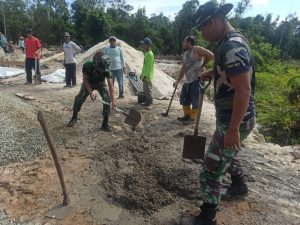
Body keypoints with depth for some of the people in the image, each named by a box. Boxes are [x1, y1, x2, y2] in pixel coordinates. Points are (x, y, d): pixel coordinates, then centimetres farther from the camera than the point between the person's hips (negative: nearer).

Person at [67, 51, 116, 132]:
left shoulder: (106, 70, -32)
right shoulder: (87, 66, -33)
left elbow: (110, 84, -32)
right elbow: (85, 79, -19)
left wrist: (113, 100, -37)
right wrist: (90, 92, -29)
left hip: (100, 83, 0)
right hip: (88, 83, 0)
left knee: (107, 100, -19)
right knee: (78, 99, -9)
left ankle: (105, 124, -8)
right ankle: (74, 118, 20)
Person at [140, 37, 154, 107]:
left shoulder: (150, 54, -16)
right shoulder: (146, 53, 14)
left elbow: (149, 66, -21)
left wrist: (146, 75, -22)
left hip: (147, 76, -10)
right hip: (145, 75, 10)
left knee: (148, 88, -3)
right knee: (145, 88, 15)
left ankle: (149, 101, 6)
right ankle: (147, 101, 24)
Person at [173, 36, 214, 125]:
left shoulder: (197, 49, -8)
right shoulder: (185, 54, 16)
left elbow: (211, 55, -16)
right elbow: (183, 68, 20)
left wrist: (201, 65, -9)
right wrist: (178, 81, 20)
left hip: (196, 80, -9)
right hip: (188, 81, 9)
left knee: (195, 100, -1)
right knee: (184, 98, 14)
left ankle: (192, 118, 10)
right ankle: (187, 115, 29)